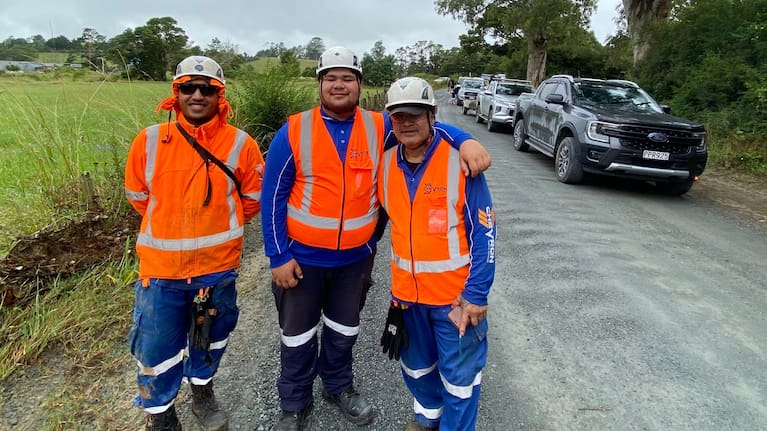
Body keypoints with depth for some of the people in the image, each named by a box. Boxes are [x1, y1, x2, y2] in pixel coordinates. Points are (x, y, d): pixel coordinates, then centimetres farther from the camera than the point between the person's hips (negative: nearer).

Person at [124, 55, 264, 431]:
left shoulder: (240, 144, -9)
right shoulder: (149, 141, -7)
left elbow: (254, 198, 4)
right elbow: (137, 195, 7)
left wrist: (219, 224, 8)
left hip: (218, 266, 1)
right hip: (161, 267, 0)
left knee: (209, 341, 21)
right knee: (157, 351, 10)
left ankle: (202, 394, 49)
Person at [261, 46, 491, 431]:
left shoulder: (378, 127, -4)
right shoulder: (293, 132, -11)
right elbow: (273, 198, -8)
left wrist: (465, 141, -21)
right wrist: (279, 256, -11)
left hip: (356, 257, 2)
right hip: (302, 256, -2)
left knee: (344, 331, 22)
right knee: (298, 338, 14)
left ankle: (339, 385, 48)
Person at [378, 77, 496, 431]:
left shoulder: (459, 161, -15)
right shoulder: (386, 165, -2)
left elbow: (484, 233, -14)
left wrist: (476, 295, -16)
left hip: (456, 292, -4)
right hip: (406, 291, 5)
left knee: (460, 374, 10)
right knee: (416, 365, 24)